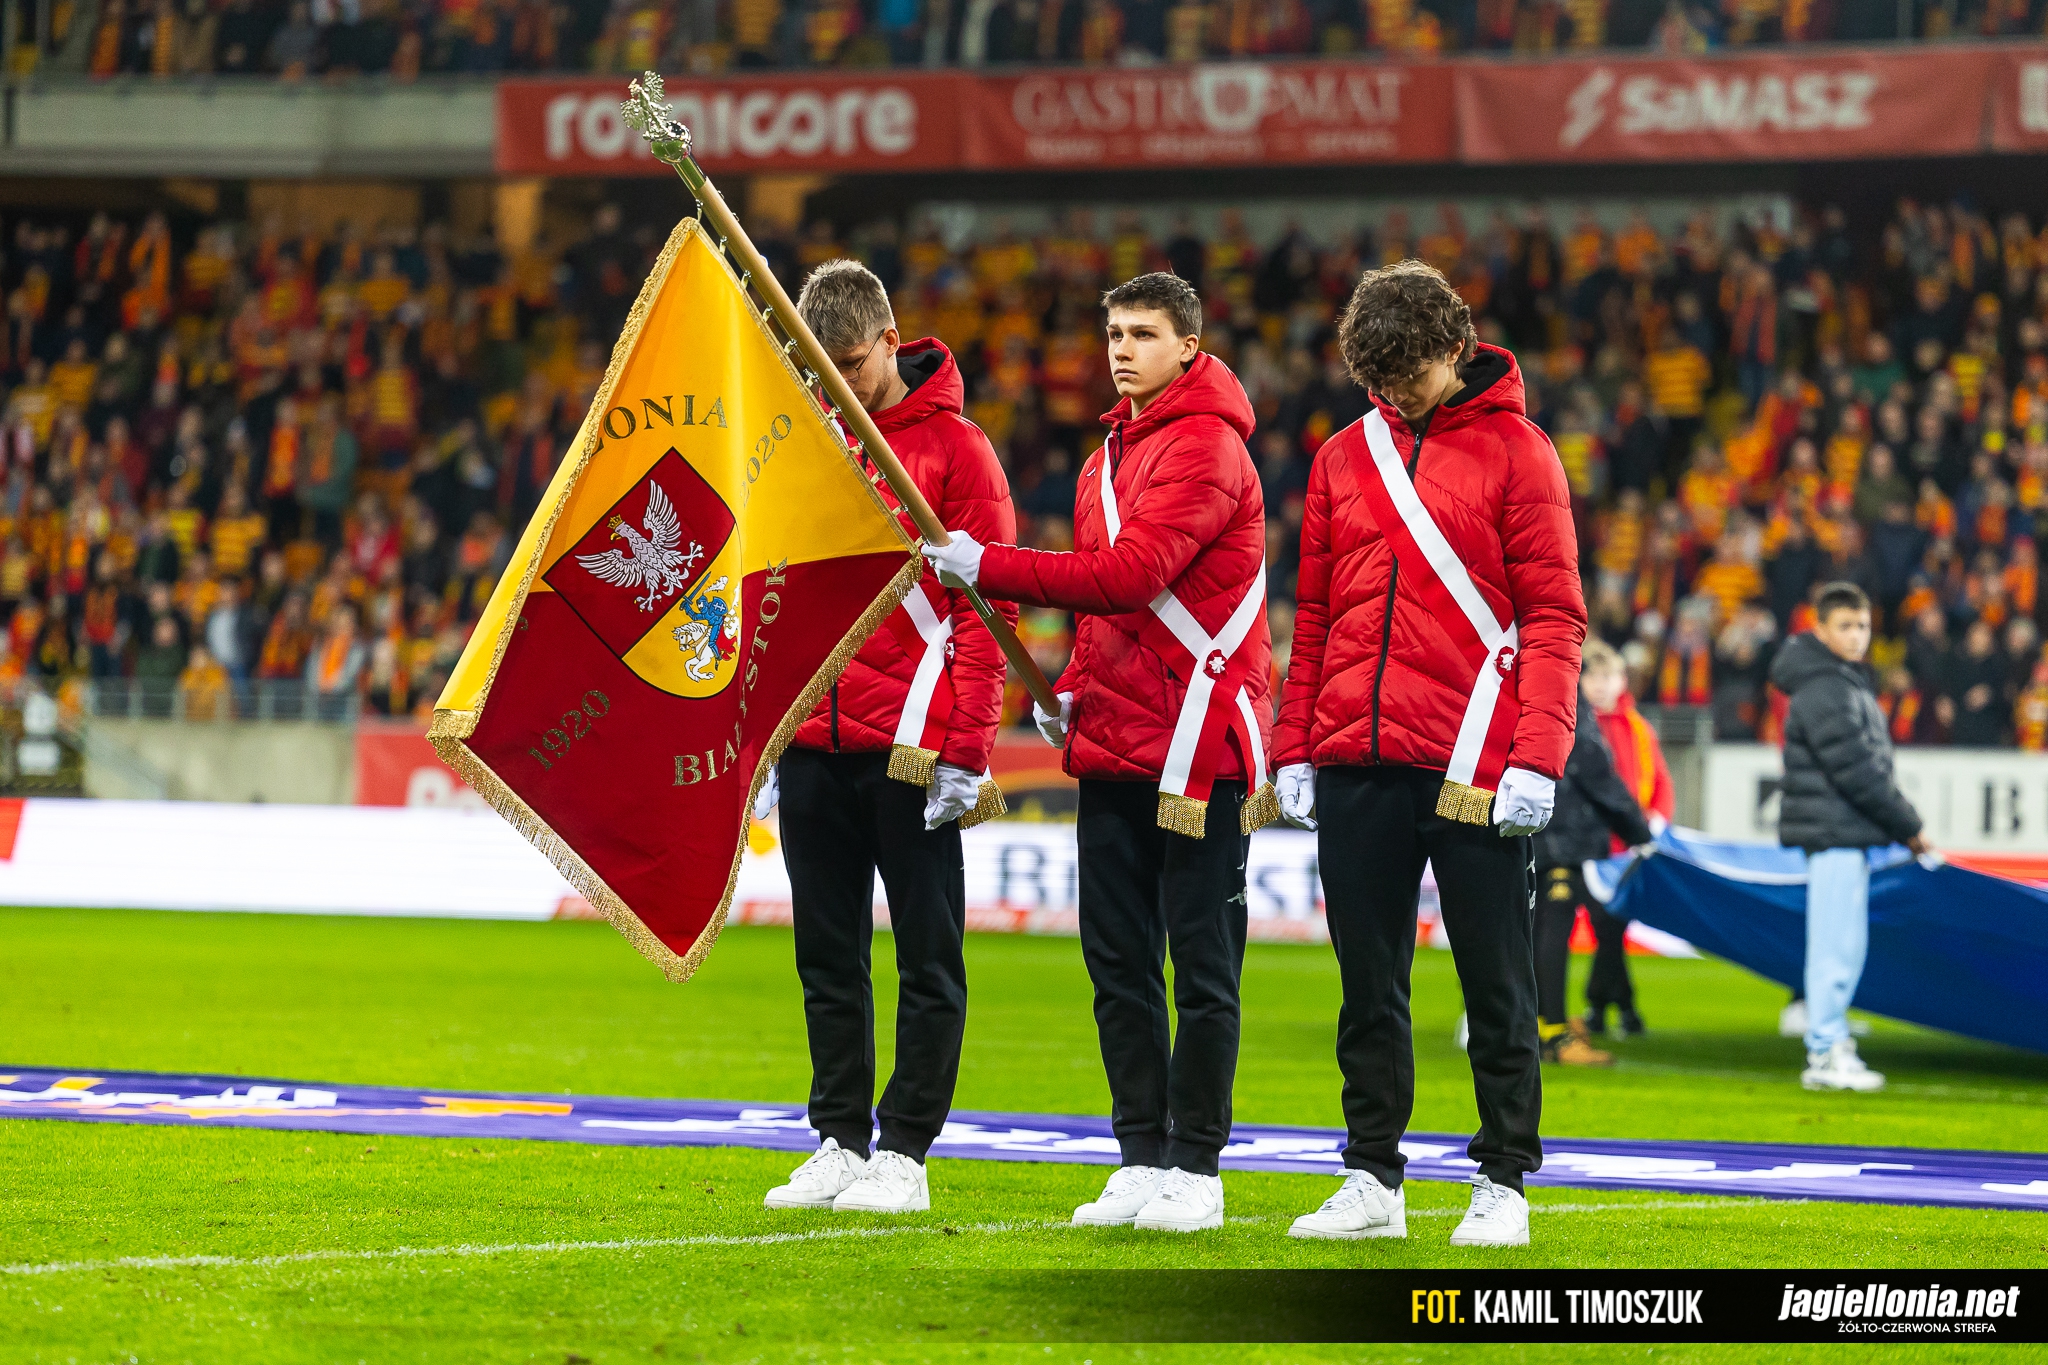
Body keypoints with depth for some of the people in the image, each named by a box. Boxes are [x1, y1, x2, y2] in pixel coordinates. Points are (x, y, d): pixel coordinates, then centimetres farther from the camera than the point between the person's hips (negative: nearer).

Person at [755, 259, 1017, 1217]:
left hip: (913, 744, -5)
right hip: (815, 748, 5)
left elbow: (984, 607, -6)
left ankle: (903, 1151, 2)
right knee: (828, 958, 8)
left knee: (926, 957, -1)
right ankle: (840, 1139, 14)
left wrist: (962, 749, -12)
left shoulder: (953, 448, -3)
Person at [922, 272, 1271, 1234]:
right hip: (1114, 747, 9)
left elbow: (1131, 574, -21)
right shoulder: (1109, 457, 18)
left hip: (1200, 747, -9)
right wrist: (1075, 690, 10)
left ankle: (1195, 1169, 3)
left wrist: (987, 568, -19)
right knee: (1118, 959, 8)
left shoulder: (1205, 448, -11)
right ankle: (1143, 1159, 14)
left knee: (1201, 964, -2)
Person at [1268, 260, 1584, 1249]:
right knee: (1368, 985, 8)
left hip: (1475, 771, -4)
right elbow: (1314, 615, 16)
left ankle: (1503, 1183, 9)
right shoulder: (1345, 457, 13)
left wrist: (1537, 758, -14)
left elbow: (1553, 617, -4)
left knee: (1497, 984, 2)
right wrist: (1293, 750, 8)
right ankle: (1372, 1178, 15)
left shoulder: (1515, 453, 0)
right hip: (1356, 763, 4)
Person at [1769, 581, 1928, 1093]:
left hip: (1849, 835, 10)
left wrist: (1901, 821, 11)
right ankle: (1826, 1055, -6)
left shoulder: (1851, 684, 18)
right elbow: (1854, 771, -18)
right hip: (1832, 833, -10)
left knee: (1843, 945, 12)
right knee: (1836, 945, -8)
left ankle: (1829, 1044, 17)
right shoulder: (1823, 691, -14)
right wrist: (1908, 825, -11)